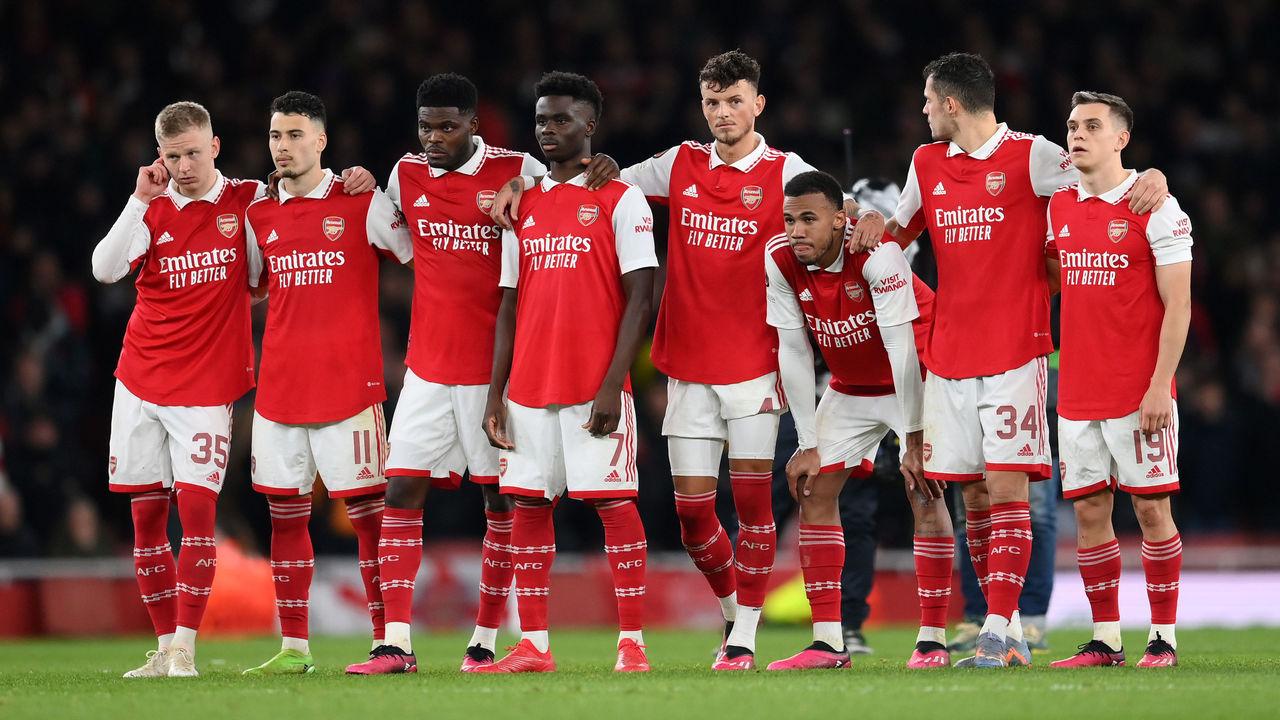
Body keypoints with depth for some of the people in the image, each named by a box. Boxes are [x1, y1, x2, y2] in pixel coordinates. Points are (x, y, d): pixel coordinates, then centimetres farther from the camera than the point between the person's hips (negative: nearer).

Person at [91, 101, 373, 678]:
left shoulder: (247, 201, 0)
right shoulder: (152, 209, 4)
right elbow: (105, 269, -10)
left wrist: (359, 182, -10)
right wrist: (142, 199, -15)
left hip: (208, 386, -3)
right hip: (141, 380, 3)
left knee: (197, 510, -13)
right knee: (145, 514, 4)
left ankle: (185, 647, -10)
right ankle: (164, 646, 12)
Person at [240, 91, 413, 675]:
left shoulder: (362, 204, -2)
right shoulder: (259, 217, 12)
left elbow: (421, 261, 1)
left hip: (349, 381, -5)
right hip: (279, 383, 5)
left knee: (368, 512, -5)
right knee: (285, 513, 6)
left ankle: (390, 641, -2)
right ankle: (293, 648, 12)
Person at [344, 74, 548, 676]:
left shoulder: (519, 173, -6)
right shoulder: (405, 176, 7)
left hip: (496, 365, -4)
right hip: (428, 365, 4)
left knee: (500, 497, 2)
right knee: (401, 490, -4)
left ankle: (486, 639, 9)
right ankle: (396, 643, -5)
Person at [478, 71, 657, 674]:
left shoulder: (620, 200, -1)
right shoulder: (524, 207, 15)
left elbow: (639, 298, -7)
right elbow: (510, 307, 16)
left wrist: (612, 385, -15)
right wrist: (495, 394, 8)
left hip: (595, 387, -6)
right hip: (530, 387, 6)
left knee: (614, 502, -6)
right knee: (528, 505, 4)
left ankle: (632, 642, -2)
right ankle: (532, 646, 8)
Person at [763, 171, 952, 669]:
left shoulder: (877, 254, -32)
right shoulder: (781, 259, -16)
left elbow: (902, 351, -30)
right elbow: (793, 353, -10)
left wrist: (914, 442, -30)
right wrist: (808, 445, -10)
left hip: (913, 381, -5)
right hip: (850, 388, 6)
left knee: (924, 492, -16)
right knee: (813, 491, -3)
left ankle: (933, 638, -12)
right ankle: (827, 641, -1)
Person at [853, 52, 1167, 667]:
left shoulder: (1032, 156, -4)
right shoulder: (926, 164, 14)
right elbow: (900, 230, 28)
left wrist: (1151, 178, -24)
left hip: (1014, 354, -6)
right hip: (949, 356, 6)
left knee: (1007, 488, -11)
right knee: (974, 494, 5)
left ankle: (997, 633, -15)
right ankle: (1008, 630, 11)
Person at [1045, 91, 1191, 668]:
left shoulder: (1154, 206, -7)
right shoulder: (1059, 205, 11)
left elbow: (1177, 304, -9)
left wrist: (1160, 385, -15)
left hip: (1139, 390, -6)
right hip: (1078, 391, 6)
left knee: (1151, 508, -2)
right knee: (1088, 511, 5)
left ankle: (1163, 637, 4)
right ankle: (1105, 640, 11)